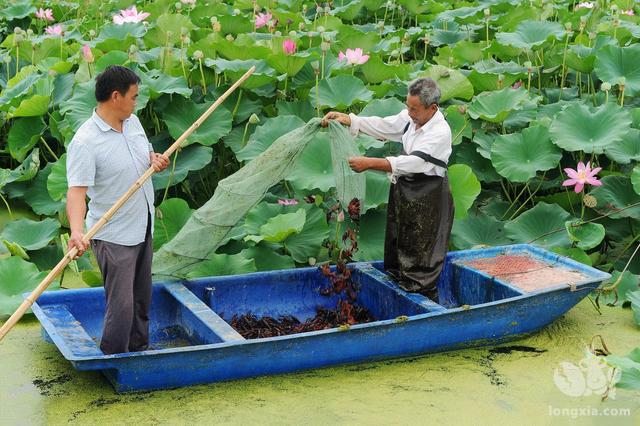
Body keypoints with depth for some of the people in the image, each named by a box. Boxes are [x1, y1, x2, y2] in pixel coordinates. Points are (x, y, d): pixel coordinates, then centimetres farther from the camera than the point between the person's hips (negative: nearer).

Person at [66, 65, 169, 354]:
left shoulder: (133, 122, 4)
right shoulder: (85, 142, -22)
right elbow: (76, 190, -29)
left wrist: (155, 159, -3)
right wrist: (76, 231, -44)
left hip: (142, 229, 8)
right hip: (113, 236, -8)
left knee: (141, 299, 20)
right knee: (121, 306, -6)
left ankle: (139, 349, 37)